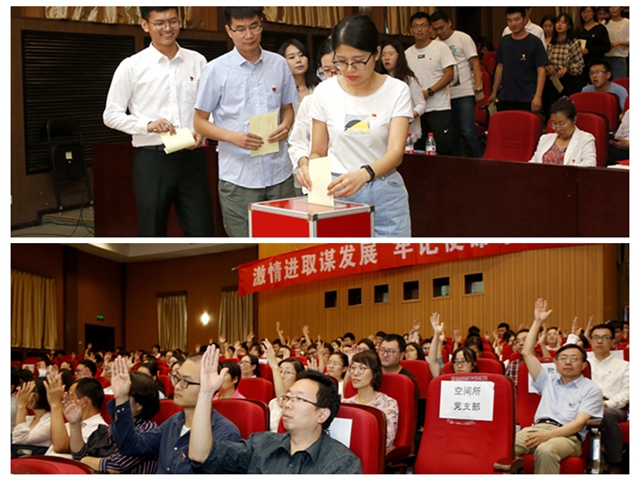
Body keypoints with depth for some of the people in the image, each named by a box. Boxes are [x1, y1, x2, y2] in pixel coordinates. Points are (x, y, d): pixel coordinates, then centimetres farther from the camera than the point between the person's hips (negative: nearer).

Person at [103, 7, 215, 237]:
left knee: (202, 233, 2)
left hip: (192, 157, 2)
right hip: (152, 159, -2)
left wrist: (202, 131, -6)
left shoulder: (197, 62, 8)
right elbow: (111, 115, 1)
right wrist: (147, 125, -15)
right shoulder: (132, 67, 0)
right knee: (153, 235, 7)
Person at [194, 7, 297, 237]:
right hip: (238, 177, -3)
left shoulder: (279, 65, 8)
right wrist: (233, 136, -15)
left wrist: (285, 126, -4)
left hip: (279, 174, 3)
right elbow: (199, 122, 3)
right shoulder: (216, 70, -1)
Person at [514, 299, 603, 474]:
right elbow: (527, 353, 28)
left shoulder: (591, 389, 13)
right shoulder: (549, 381, 30)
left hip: (568, 436, -4)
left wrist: (547, 435, -16)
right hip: (537, 427, 4)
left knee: (546, 451, -42)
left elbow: (579, 423, -1)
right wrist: (538, 321, 26)